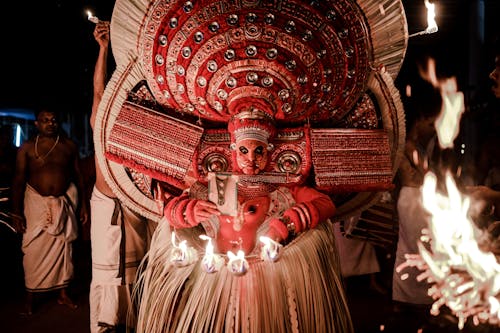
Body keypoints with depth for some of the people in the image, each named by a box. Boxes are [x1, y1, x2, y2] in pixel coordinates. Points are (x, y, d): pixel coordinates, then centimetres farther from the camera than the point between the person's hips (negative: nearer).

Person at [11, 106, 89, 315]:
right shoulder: (27, 148, -3)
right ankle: (30, 296, 13)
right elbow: (19, 181, -4)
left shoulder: (69, 145, 3)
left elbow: (78, 176, 7)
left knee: (63, 247, 8)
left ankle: (63, 293, 21)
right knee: (33, 249, -1)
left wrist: (83, 204, 5)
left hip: (63, 203, 2)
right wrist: (17, 213, -8)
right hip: (36, 203, -2)